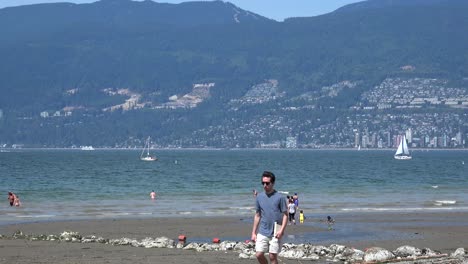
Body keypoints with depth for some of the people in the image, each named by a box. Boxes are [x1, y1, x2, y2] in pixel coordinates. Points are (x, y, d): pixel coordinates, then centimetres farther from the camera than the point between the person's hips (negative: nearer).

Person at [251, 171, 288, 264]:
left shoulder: (279, 197, -5)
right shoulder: (259, 197, 7)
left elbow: (285, 215, -4)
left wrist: (281, 230, -16)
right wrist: (254, 232, 12)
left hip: (275, 233, -4)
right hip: (262, 232, 4)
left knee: (272, 256, -1)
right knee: (259, 255, -2)